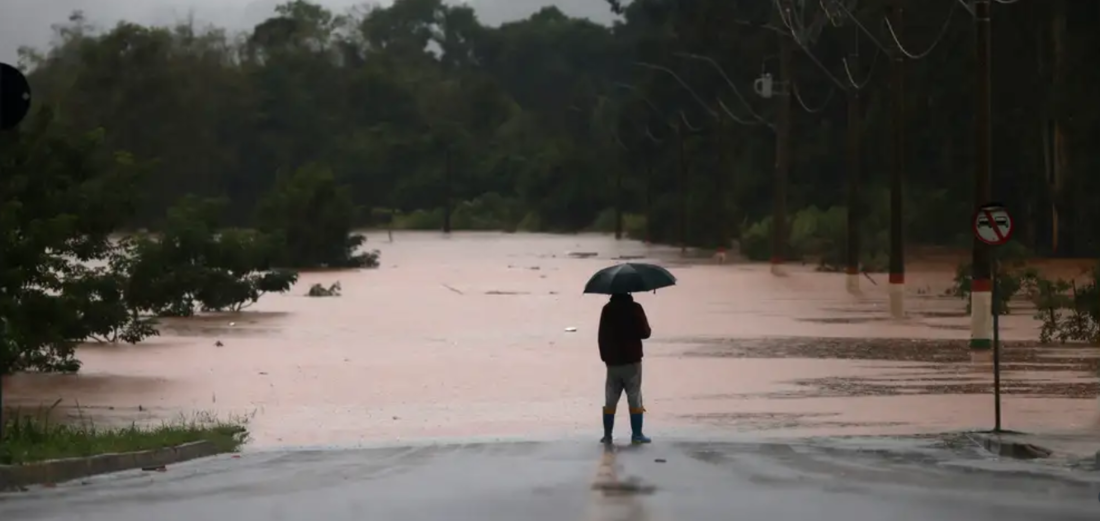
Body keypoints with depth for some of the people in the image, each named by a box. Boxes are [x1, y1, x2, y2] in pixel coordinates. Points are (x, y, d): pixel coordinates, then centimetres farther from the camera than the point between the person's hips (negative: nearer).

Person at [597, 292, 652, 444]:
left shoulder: (607, 309, 2)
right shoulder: (634, 308, -10)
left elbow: (602, 335, 5)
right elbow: (645, 333, -10)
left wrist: (604, 355, 13)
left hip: (612, 361, 3)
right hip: (631, 360, -3)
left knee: (610, 400, 8)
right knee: (635, 399, 1)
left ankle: (607, 435, 7)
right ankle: (637, 435, -1)